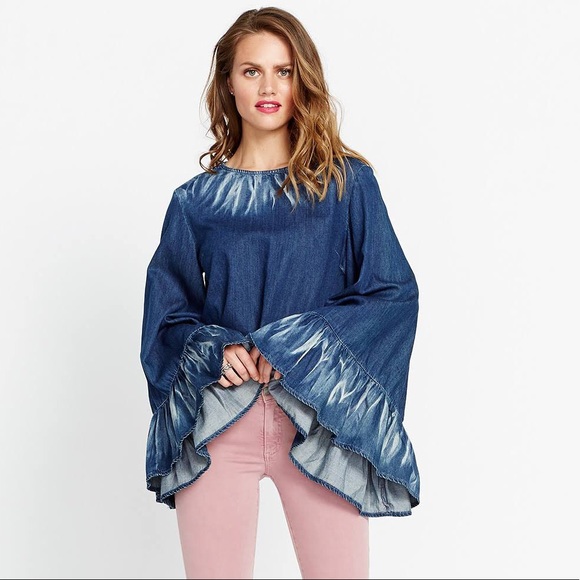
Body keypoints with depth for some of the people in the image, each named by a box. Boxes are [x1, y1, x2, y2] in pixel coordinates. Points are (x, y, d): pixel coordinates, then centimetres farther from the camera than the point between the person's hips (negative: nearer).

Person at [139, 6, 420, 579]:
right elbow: (167, 316, 9)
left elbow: (395, 292, -2)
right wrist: (215, 353, -12)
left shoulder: (347, 183, 3)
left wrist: (297, 348, -13)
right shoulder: (195, 201, 7)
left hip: (321, 418, -1)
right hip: (216, 419, 1)